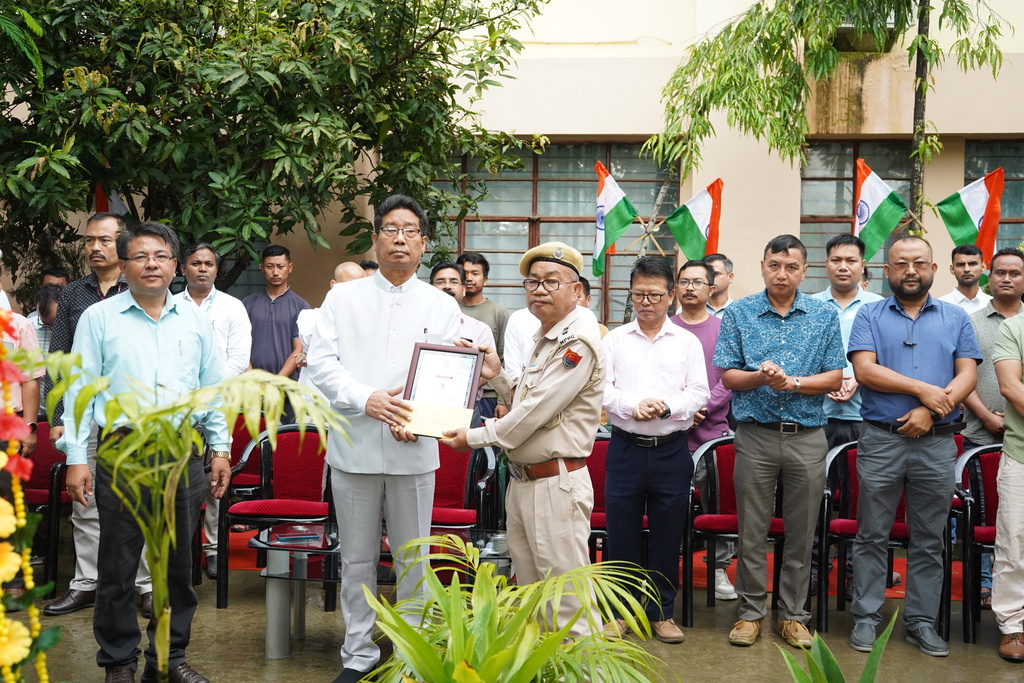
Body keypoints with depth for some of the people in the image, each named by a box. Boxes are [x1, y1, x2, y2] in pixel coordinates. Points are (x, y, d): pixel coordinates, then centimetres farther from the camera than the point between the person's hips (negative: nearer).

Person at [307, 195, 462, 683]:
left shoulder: (441, 306, 7)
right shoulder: (343, 298, 6)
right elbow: (321, 363, -2)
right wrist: (365, 399, -17)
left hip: (414, 450, 0)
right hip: (354, 446, 0)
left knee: (412, 559, 7)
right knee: (356, 558, 9)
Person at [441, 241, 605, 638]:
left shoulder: (578, 342, -16)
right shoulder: (543, 339, 16)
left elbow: (536, 412, -19)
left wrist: (474, 438, -10)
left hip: (555, 484, -10)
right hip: (522, 481, 10)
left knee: (568, 603, -4)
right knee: (529, 591, 17)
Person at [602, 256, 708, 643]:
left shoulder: (687, 342, 7)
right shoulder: (614, 340, 7)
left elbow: (698, 394, 1)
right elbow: (602, 389, 0)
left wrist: (665, 406, -16)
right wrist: (633, 406, -17)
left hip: (671, 451, 0)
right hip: (625, 448, 0)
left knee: (667, 535, 6)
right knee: (621, 533, 5)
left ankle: (662, 612, 19)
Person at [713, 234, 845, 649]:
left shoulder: (825, 316, 5)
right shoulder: (738, 314, 3)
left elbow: (835, 378, 1)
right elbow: (727, 375, 1)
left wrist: (792, 382, -15)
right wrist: (761, 377, -19)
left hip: (808, 437, 1)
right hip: (756, 435, -1)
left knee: (801, 533, 7)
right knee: (752, 530, 5)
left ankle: (793, 614, 19)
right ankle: (750, 611, 18)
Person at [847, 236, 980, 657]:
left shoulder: (955, 318, 10)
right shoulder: (870, 315, 5)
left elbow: (968, 375, 1)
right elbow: (865, 369, -8)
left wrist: (931, 410, -14)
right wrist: (923, 390, -13)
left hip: (937, 443, 2)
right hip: (881, 440, -1)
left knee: (929, 539, 8)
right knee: (872, 536, 4)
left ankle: (921, 621, 17)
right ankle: (866, 617, 13)